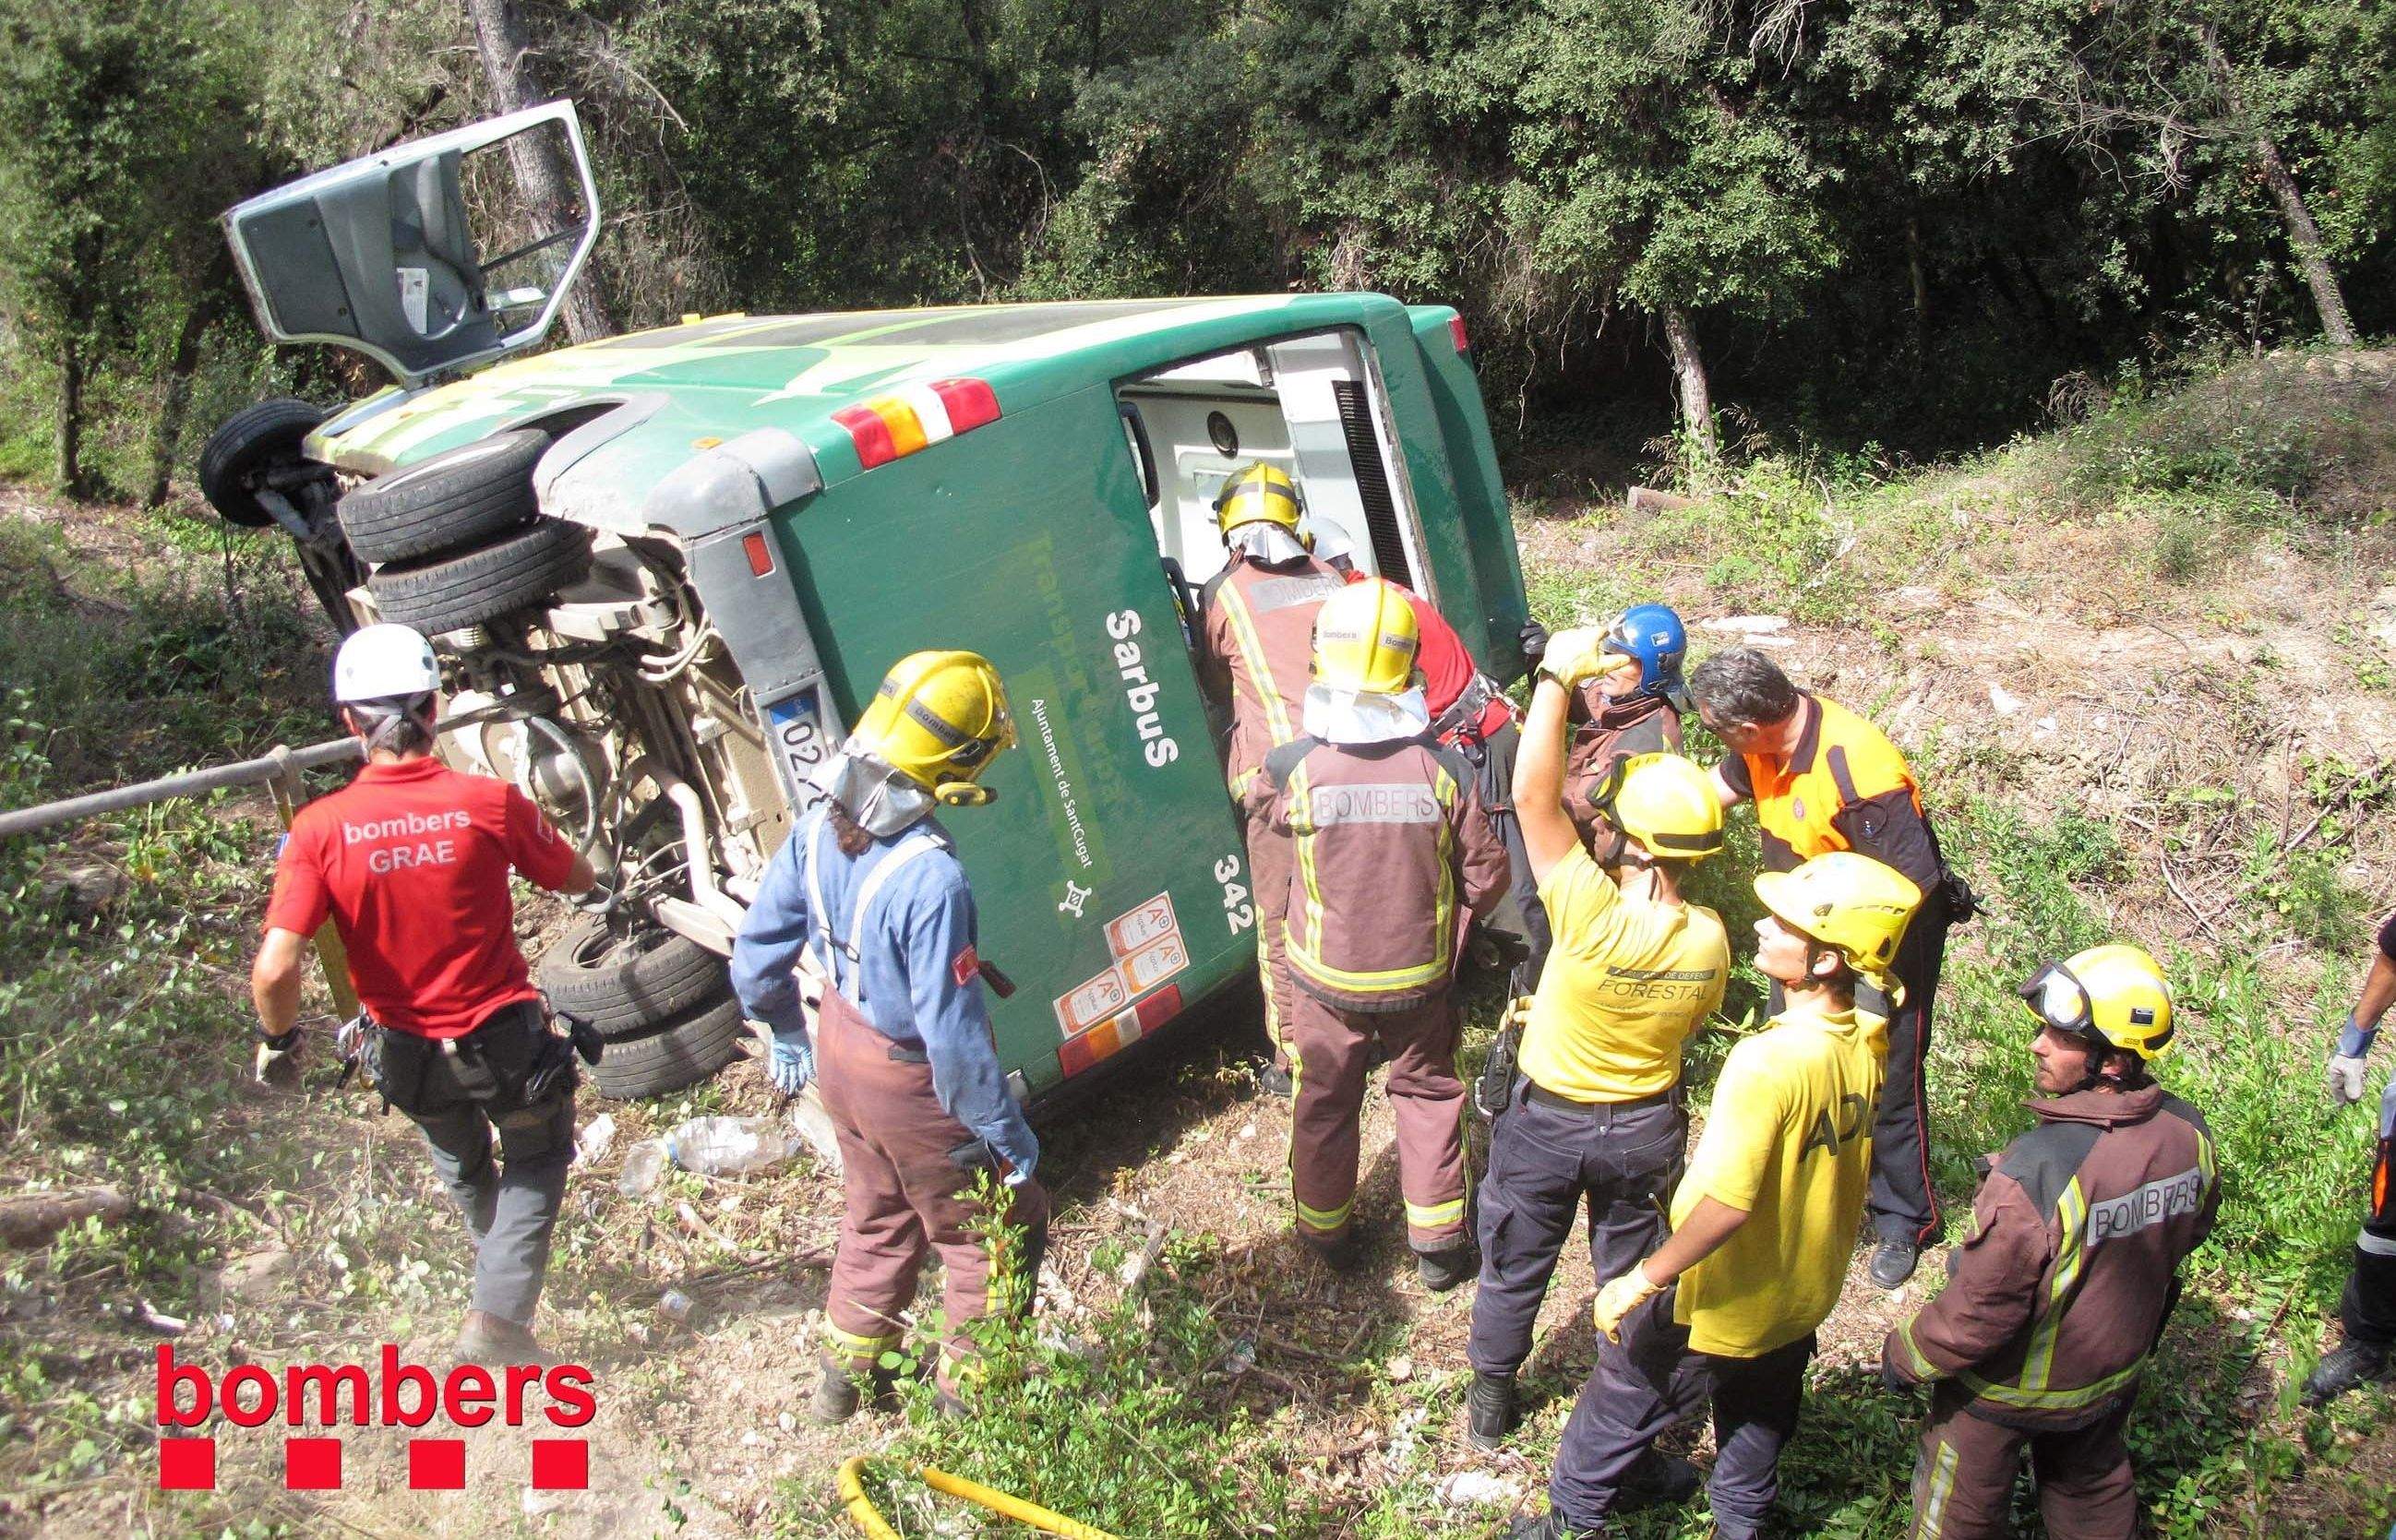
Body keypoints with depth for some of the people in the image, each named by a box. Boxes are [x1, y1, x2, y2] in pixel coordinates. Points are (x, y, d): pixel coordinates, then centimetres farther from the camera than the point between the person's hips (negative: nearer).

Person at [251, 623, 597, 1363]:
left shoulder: (321, 828, -19)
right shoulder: (489, 803, -21)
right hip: (502, 1036, -2)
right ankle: (499, 1316, 13)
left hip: (406, 1048, 3)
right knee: (536, 1162, 25)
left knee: (463, 1166, 33)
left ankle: (503, 1267, 58)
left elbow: (275, 968, -24)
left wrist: (277, 1038, -4)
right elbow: (579, 879, -5)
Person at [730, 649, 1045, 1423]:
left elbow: (758, 948, 1)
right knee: (999, 1230, 18)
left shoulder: (820, 826, -12)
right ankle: (970, 1390, 34)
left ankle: (848, 1374, 47)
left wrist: (784, 1031, 19)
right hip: (913, 1083, -7)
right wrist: (1004, 1129, -17)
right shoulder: (930, 878, -36)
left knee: (878, 1213, 31)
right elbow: (952, 1032, -30)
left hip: (840, 1048, 7)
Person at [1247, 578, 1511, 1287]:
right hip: (1420, 976, 0)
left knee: (1326, 1102, 22)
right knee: (1428, 1093, 23)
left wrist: (1308, 732, 7)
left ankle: (1325, 1230, 41)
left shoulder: (1295, 767, -24)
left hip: (1328, 980, 0)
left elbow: (1261, 803, 2)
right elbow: (1486, 878, -10)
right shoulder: (1444, 770, -20)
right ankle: (1438, 1243, 33)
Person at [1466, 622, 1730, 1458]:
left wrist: (1558, 676, -27)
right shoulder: (1708, 940, -21)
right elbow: (1691, 1022, -1)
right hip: (1647, 1127, 3)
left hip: (1547, 1121, -3)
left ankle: (1492, 1397, 42)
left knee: (1514, 1265, 21)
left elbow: (1533, 795, -34)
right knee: (1633, 1268, 26)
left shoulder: (1594, 918, -36)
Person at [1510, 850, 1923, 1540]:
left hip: (1719, 1303, -6)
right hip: (1802, 1297, 7)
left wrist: (1643, 1281, -22)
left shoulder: (1769, 1062, -35)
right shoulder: (1868, 1044, -13)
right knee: (1759, 1412, 29)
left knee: (1623, 1400, 16)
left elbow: (1727, 1204, -33)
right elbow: (1854, 1173, 3)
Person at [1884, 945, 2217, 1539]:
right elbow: (2190, 1230, 3)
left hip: (2007, 1389, -6)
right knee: (2095, 1491, 32)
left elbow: (1981, 1308, -30)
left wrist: (1905, 1355, -13)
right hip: (2114, 1374, 6)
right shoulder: (2187, 1133, -19)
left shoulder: (2037, 1169, -40)